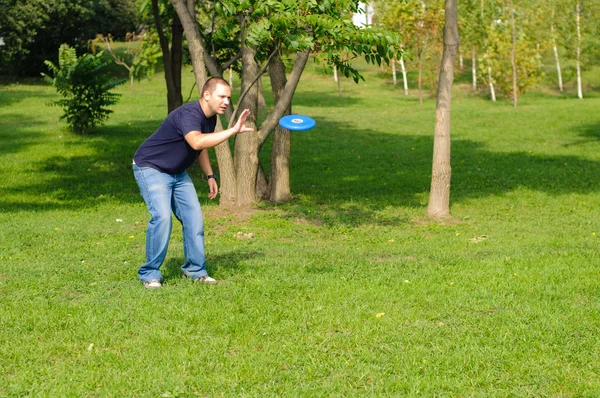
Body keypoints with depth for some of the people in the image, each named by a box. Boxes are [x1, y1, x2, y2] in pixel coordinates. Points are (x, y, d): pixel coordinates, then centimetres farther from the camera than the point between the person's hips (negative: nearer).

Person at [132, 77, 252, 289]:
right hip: (151, 168, -9)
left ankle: (195, 270, 11)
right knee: (162, 217, -22)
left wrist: (209, 175, 12)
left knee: (194, 217, 0)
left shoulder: (210, 118, 0)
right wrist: (233, 131, -55)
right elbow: (196, 142, -52)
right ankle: (149, 274, -10)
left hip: (177, 173, 9)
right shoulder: (188, 114, -30)